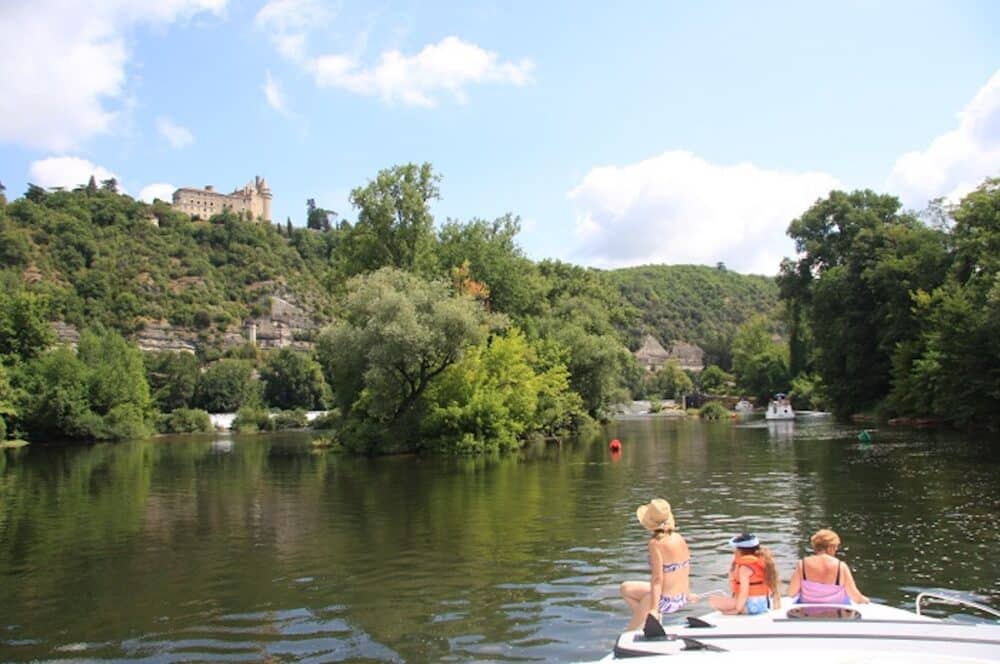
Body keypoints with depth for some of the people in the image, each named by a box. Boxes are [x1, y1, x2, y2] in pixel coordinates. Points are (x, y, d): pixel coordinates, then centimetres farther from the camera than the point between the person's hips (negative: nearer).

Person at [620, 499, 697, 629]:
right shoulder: (678, 538, 1)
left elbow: (657, 579, -24)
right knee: (626, 588, 23)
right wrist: (687, 594, 27)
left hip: (666, 601, -8)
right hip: (682, 599, 8)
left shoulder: (655, 543, -20)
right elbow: (685, 569, 13)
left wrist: (654, 609, -25)